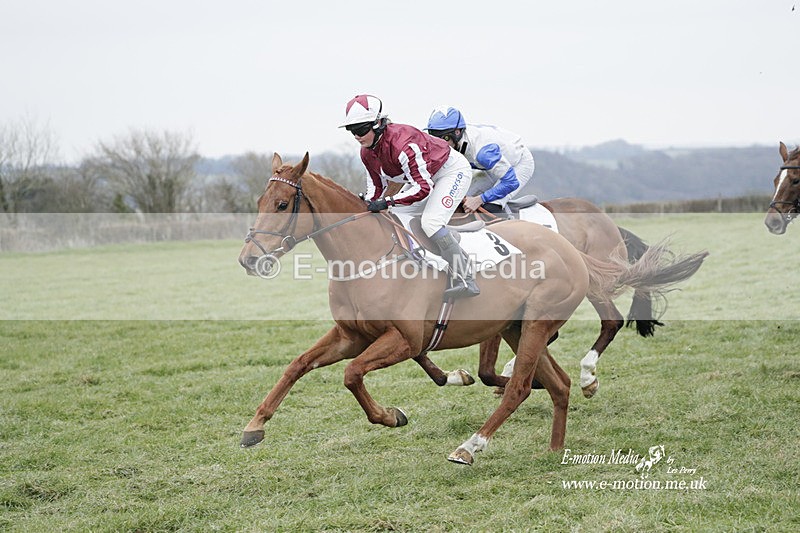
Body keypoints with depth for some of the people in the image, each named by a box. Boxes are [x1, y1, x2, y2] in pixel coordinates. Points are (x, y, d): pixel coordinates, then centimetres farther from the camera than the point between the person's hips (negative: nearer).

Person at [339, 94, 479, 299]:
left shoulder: (402, 144, -37)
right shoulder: (367, 152, -10)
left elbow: (423, 187, -36)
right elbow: (377, 184, 5)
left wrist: (387, 202, -40)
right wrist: (367, 205, -15)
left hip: (453, 171, -10)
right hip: (421, 175, 10)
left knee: (431, 222, -26)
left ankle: (465, 280, -24)